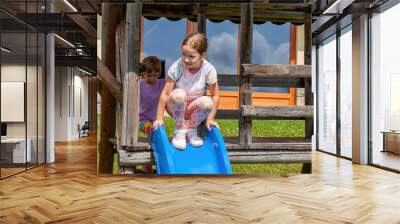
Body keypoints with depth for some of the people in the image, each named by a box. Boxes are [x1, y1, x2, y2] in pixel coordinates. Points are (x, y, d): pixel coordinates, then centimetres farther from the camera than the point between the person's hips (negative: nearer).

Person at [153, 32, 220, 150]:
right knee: (179, 94, -35)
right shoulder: (177, 67, -22)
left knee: (207, 102, -31)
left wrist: (210, 118, -12)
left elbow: (215, 95, -9)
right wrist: (159, 118, -18)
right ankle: (179, 130, -11)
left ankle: (191, 129, -2)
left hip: (193, 108, 1)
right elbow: (165, 93, -19)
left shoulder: (209, 70, -19)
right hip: (176, 107, -1)